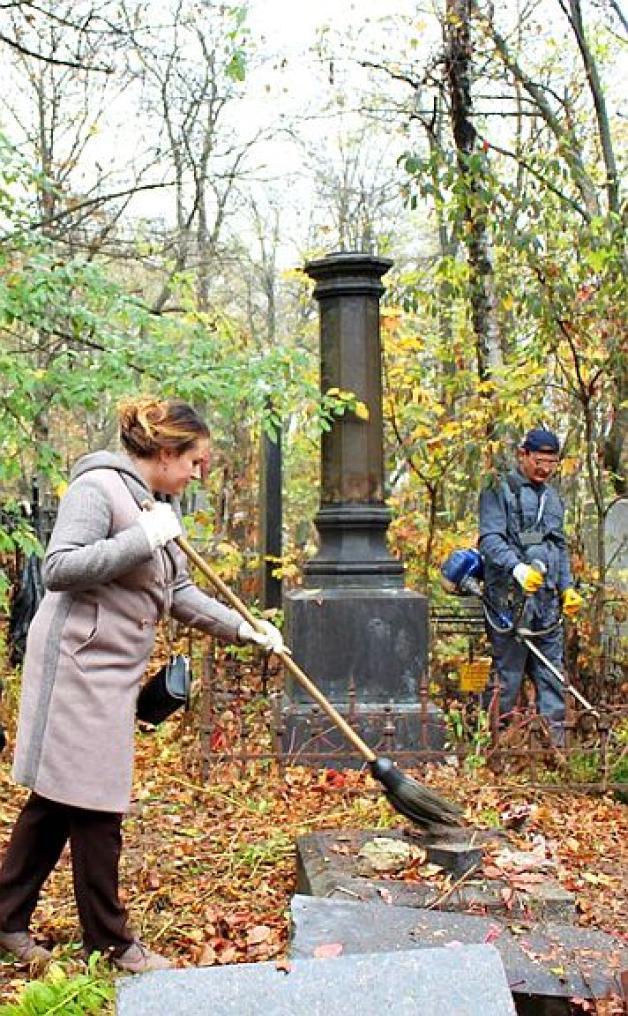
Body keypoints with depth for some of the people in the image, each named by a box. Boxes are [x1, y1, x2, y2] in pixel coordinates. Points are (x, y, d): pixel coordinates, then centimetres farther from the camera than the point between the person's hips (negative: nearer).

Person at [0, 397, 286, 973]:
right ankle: (111, 941, 13)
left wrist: (245, 631, 7)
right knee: (93, 802, 0)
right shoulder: (98, 487, -14)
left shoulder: (163, 504, 13)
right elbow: (58, 569, -24)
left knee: (59, 796, 15)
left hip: (113, 668, 9)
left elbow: (180, 594, 16)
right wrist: (143, 538, -24)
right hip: (79, 662, -9)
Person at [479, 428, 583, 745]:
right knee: (506, 675, -3)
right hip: (510, 599, -7)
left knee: (552, 676, 8)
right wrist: (517, 567, -30)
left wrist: (567, 587, 16)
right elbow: (490, 539, -14)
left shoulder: (552, 497, 22)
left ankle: (555, 740, 13)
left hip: (548, 601, 7)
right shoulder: (499, 490, -2)